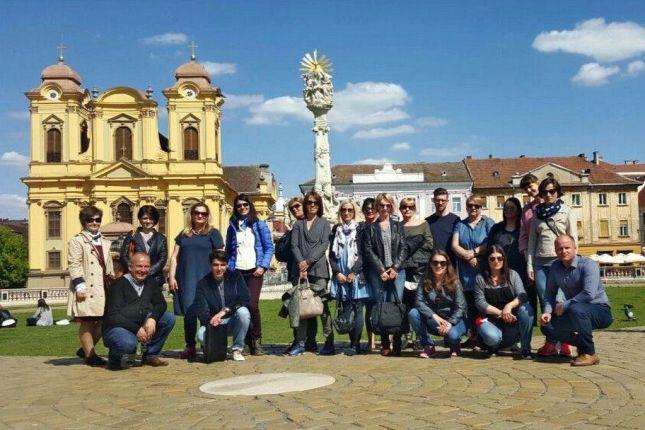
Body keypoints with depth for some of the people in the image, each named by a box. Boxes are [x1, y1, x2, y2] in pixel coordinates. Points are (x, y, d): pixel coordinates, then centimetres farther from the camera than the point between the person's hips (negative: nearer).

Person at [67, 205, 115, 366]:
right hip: (87, 289, -7)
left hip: (103, 288, 7)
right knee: (86, 322, -2)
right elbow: (74, 265, -8)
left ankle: (85, 349, 22)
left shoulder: (105, 243, 20)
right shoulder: (76, 241, -1)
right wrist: (80, 286, -16)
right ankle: (90, 355, 5)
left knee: (102, 322, 6)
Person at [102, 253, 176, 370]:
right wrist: (136, 329, -25)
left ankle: (150, 355, 1)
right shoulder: (119, 285, -12)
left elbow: (161, 304, 1)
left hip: (142, 326, 6)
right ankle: (115, 359, -1)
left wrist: (152, 318, -20)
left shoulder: (151, 282, 7)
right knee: (128, 344, -39)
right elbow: (113, 316, -18)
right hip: (116, 328, -6)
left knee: (169, 318, -11)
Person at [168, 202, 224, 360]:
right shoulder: (184, 234, 15)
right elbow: (174, 257, 14)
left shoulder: (213, 233, 6)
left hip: (205, 279, -3)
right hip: (185, 280, 3)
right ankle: (190, 347, 13)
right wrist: (171, 277, 4)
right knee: (188, 313, 4)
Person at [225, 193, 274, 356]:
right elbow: (228, 250, 16)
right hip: (237, 272, 2)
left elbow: (269, 248, 4)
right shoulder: (232, 227, 14)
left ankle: (256, 340, -1)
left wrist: (263, 266, -8)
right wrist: (229, 268, 3)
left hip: (254, 272, -2)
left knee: (252, 305, -15)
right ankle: (247, 341, 8)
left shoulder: (260, 225, 7)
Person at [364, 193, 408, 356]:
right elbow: (369, 251, 1)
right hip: (378, 272, 0)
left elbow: (403, 248, 5)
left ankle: (397, 343, -1)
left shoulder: (398, 226, 12)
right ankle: (385, 344, 4)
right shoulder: (371, 228, 8)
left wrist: (395, 268, -7)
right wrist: (381, 270, -8)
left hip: (397, 271, 1)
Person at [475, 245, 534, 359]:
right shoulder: (481, 278, 0)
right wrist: (500, 313, -19)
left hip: (512, 319, 2)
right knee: (492, 337, -35)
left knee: (526, 308, -29)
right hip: (490, 319, -2)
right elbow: (480, 303, -7)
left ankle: (525, 349, -15)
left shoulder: (512, 275, 3)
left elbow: (522, 296, -10)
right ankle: (493, 345, 7)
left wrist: (509, 306, -29)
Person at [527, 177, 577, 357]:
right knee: (545, 302, 2)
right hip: (540, 263, 3)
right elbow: (532, 240, 13)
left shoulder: (566, 211, 5)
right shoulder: (537, 214, 14)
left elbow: (573, 239, 1)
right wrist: (529, 264, 7)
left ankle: (565, 343, -1)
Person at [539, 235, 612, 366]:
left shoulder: (588, 264, -18)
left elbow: (589, 294, -30)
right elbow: (550, 293, 6)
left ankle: (589, 353, -22)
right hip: (574, 313, 7)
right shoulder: (555, 267, 3)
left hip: (599, 310, -7)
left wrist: (564, 306, -22)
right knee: (547, 326, -14)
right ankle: (583, 343, 8)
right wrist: (547, 312, -12)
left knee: (576, 309, -38)